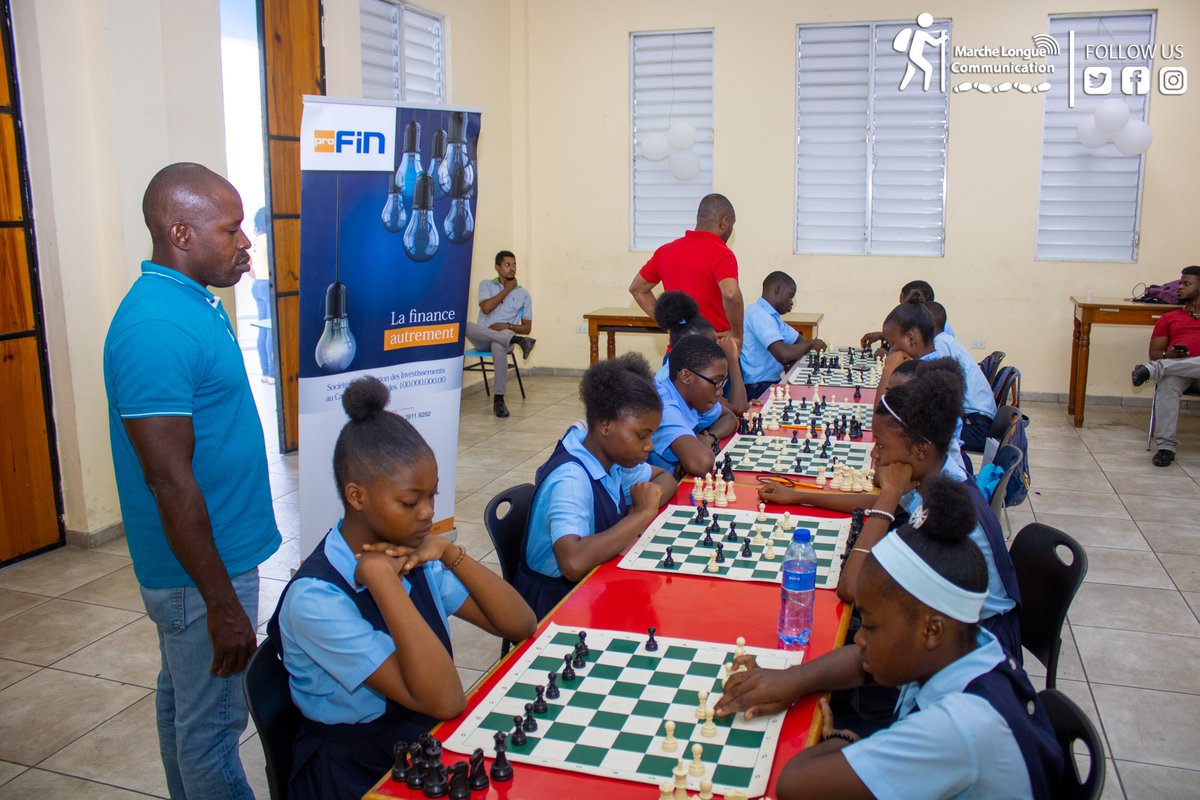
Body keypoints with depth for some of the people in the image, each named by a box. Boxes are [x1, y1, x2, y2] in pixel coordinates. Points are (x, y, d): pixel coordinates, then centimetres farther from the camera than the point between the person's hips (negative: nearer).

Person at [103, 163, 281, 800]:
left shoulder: (193, 301, 4)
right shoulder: (155, 328, -25)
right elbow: (170, 480, -26)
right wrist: (222, 603, -23)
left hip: (210, 551, 10)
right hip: (201, 570, -10)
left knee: (182, 696, 24)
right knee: (212, 722, 6)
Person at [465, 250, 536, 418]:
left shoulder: (523, 293, 12)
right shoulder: (486, 284, 12)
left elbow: (527, 328, 10)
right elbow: (486, 308, -8)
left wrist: (508, 326, -9)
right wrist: (507, 290, -2)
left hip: (505, 335, -1)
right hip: (482, 339, 1)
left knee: (498, 346, -40)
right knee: (466, 326, -34)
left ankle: (498, 399, -37)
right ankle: (516, 340, -40)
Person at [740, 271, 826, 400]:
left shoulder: (772, 316, 15)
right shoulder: (758, 314, -17)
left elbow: (801, 341, 19)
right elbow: (784, 355, -27)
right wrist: (810, 344, -9)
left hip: (772, 382, 10)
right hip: (758, 389, -10)